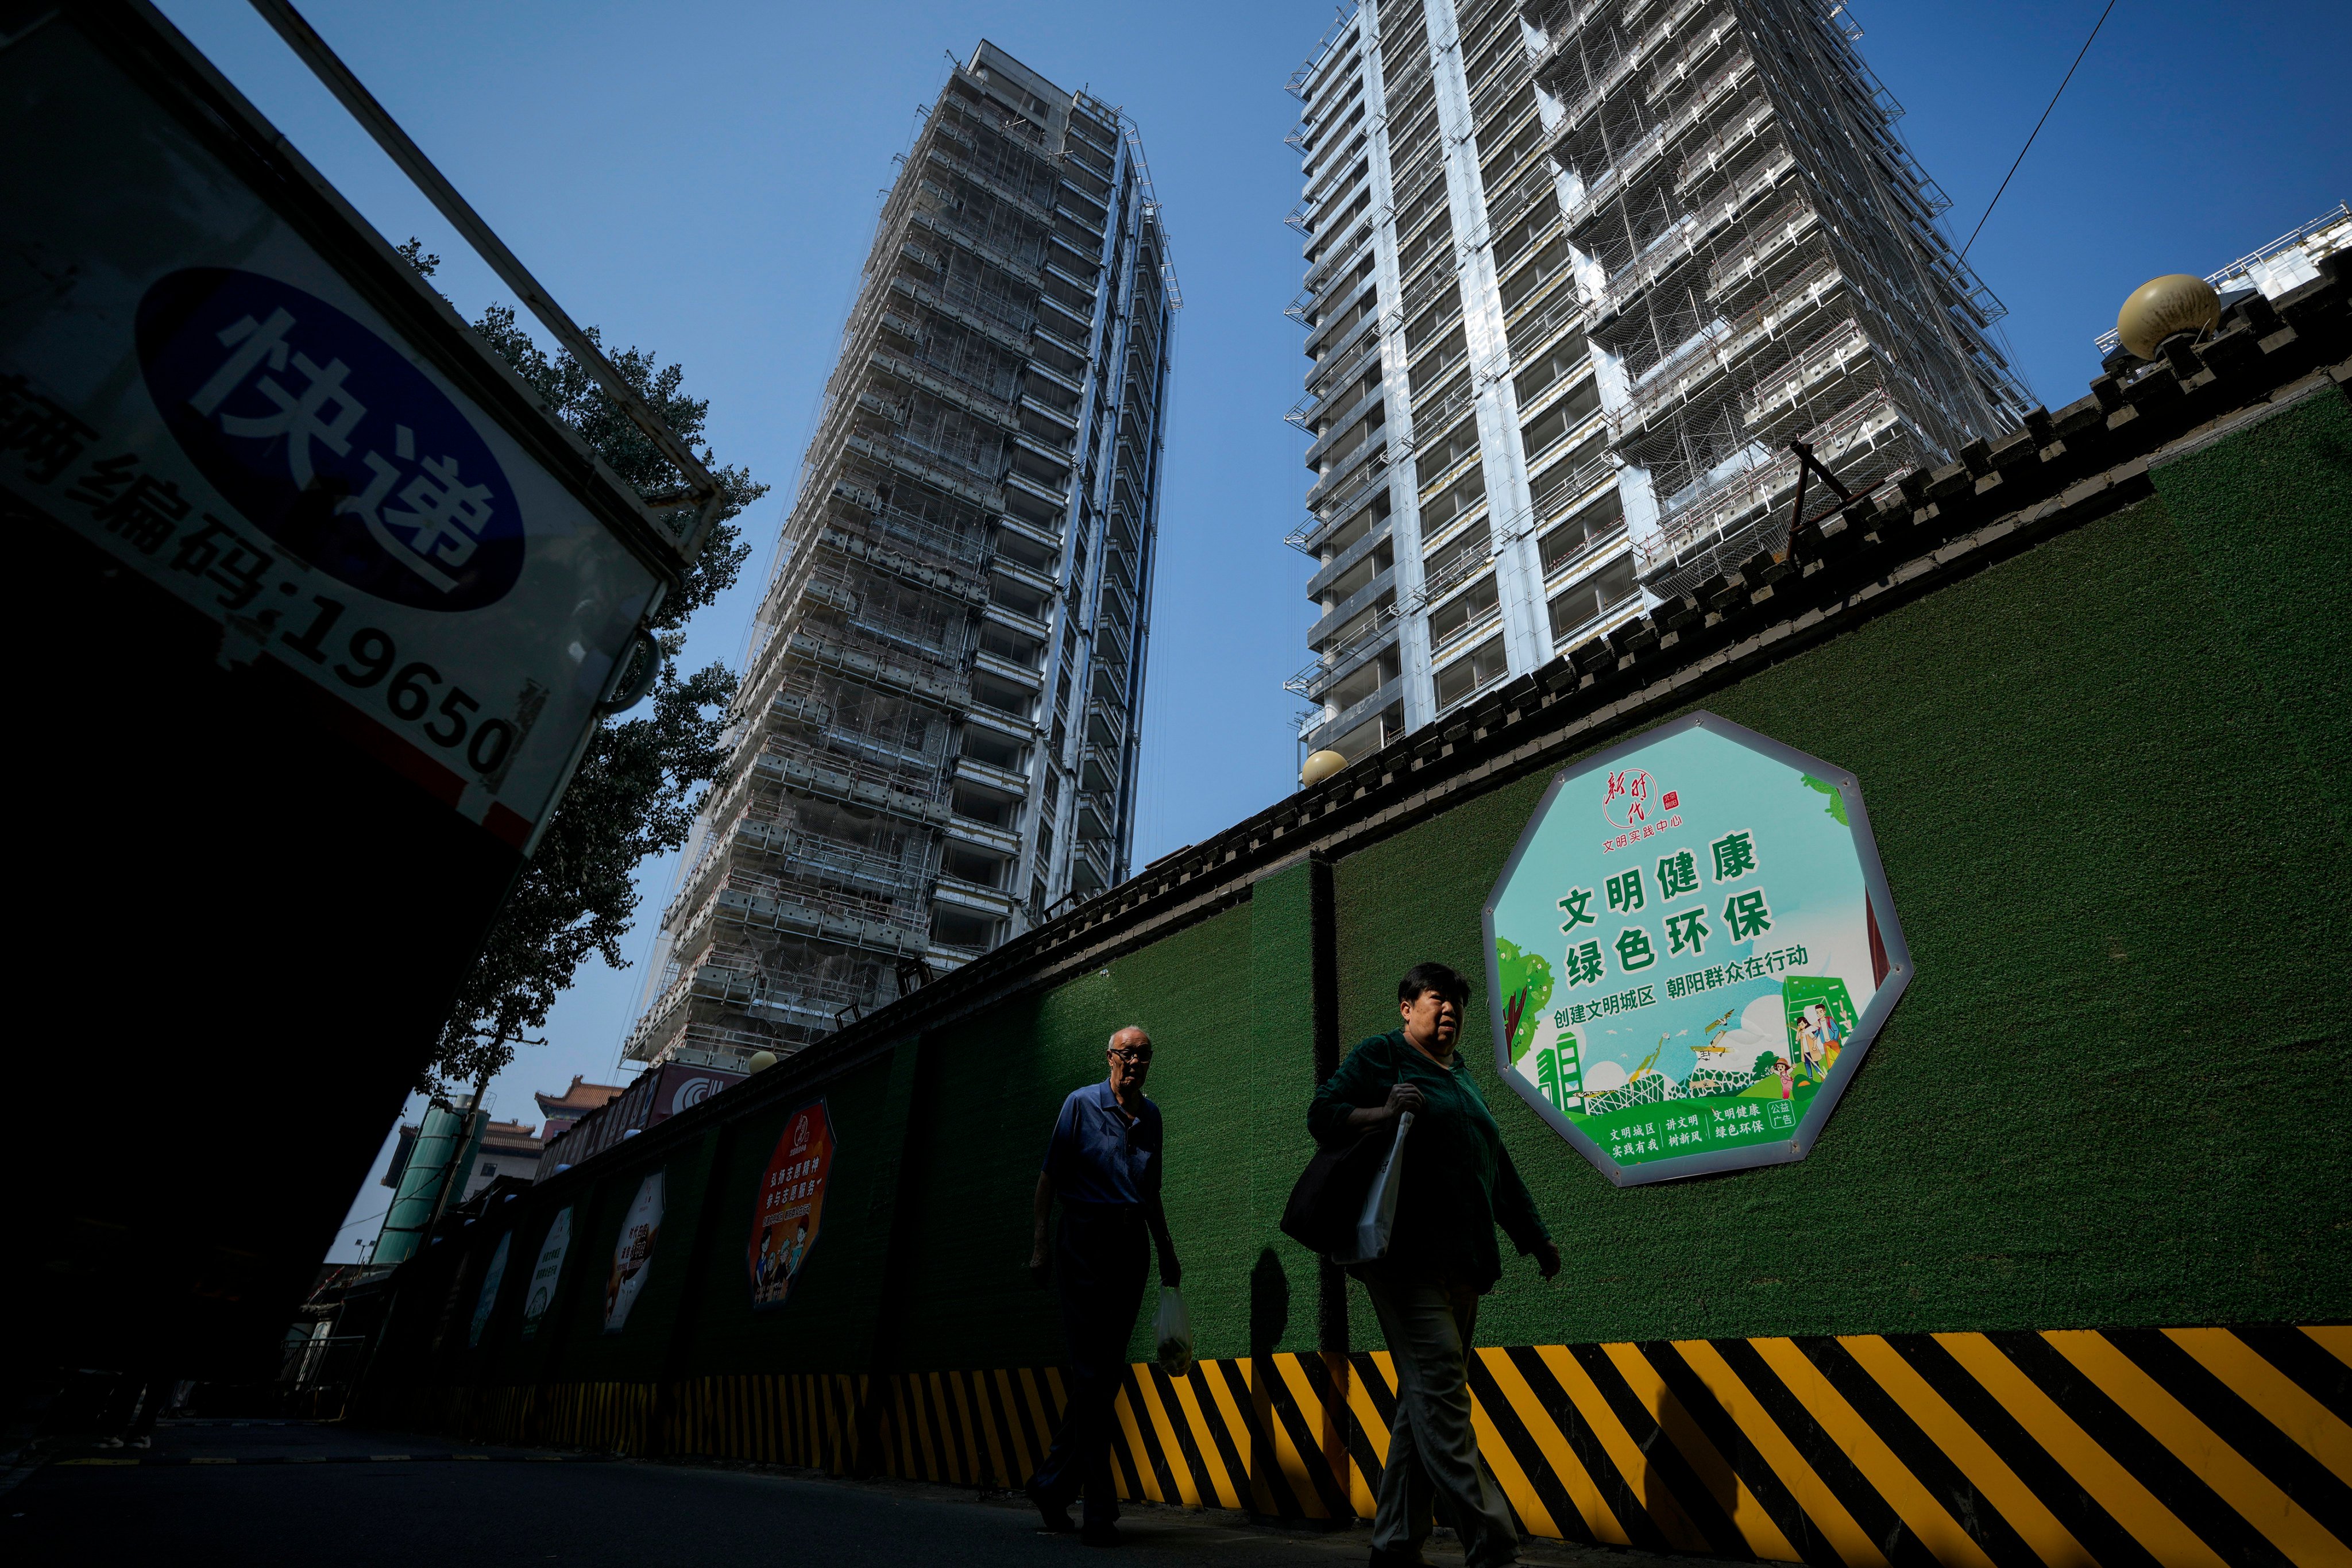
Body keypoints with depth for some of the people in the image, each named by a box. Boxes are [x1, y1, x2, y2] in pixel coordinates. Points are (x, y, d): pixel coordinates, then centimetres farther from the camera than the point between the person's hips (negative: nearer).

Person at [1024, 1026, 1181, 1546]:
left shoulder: (1151, 1114, 13)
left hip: (1130, 1247, 6)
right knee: (1093, 1373, -5)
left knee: (1106, 1373, 8)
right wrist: (1039, 1243, -11)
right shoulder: (1082, 1103, -2)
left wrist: (1166, 1249, 16)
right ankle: (1101, 1509, 2)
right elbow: (1050, 1176, -4)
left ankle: (1053, 1484, 24)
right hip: (1085, 1243, -5)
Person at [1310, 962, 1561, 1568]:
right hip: (1408, 1253, -8)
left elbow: (1499, 1165, 30)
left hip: (1463, 1260, 8)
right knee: (1440, 1385, -13)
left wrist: (1535, 1236, 30)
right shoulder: (1381, 1055, 1)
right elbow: (1323, 1115, -8)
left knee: (1427, 1400, 7)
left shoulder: (1462, 1077, 25)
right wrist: (1382, 1112, -25)